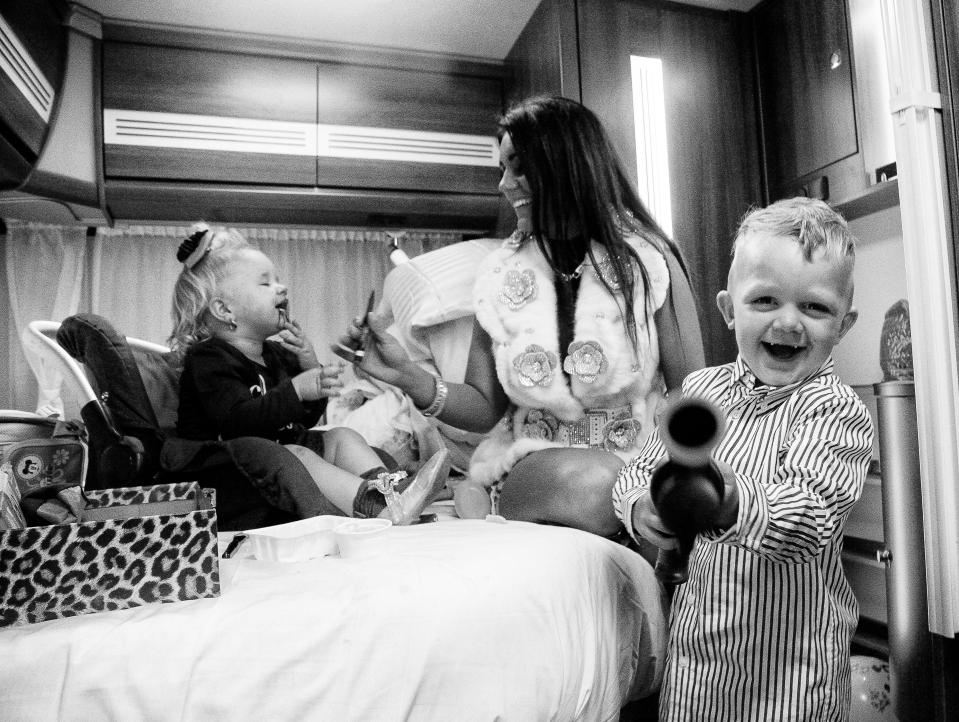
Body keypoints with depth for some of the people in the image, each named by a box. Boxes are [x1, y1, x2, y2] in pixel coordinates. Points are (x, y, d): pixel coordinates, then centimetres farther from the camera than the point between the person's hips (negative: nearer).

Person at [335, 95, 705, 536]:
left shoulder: (649, 261, -3)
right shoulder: (500, 273, 3)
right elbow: (485, 408, 4)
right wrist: (410, 378, -13)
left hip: (637, 469, 1)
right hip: (525, 464, 0)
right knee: (583, 482, -34)